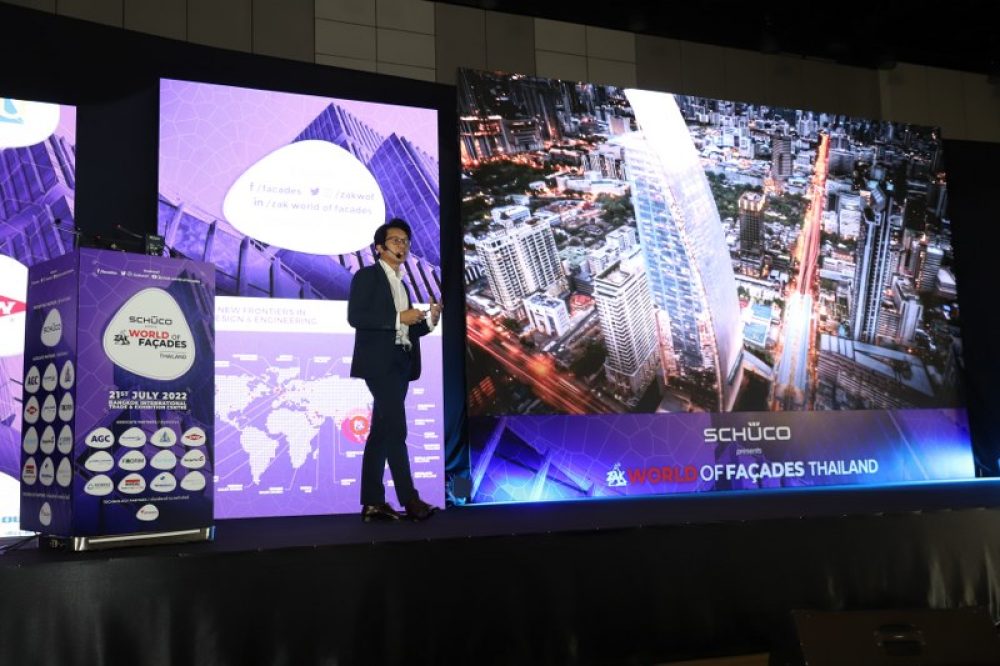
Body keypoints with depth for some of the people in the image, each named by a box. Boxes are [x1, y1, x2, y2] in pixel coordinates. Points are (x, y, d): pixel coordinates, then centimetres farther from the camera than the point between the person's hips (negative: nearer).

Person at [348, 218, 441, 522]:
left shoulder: (402, 283, 23)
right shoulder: (367, 276, 0)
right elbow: (355, 317, -14)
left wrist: (429, 320, 2)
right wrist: (399, 318, -16)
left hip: (399, 364, 8)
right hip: (379, 362, -8)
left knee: (381, 433, 6)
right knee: (395, 429, -13)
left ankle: (373, 503, 7)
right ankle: (409, 499, -13)